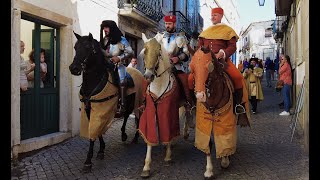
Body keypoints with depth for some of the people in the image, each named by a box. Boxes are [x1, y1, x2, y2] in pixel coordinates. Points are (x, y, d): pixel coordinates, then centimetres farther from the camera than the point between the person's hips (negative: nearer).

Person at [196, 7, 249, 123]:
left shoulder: (228, 30, 10)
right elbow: (199, 47, 23)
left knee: (237, 77, -30)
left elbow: (232, 46, 0)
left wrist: (222, 53, -18)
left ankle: (239, 104, -15)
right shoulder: (205, 32, 23)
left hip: (222, 60, -3)